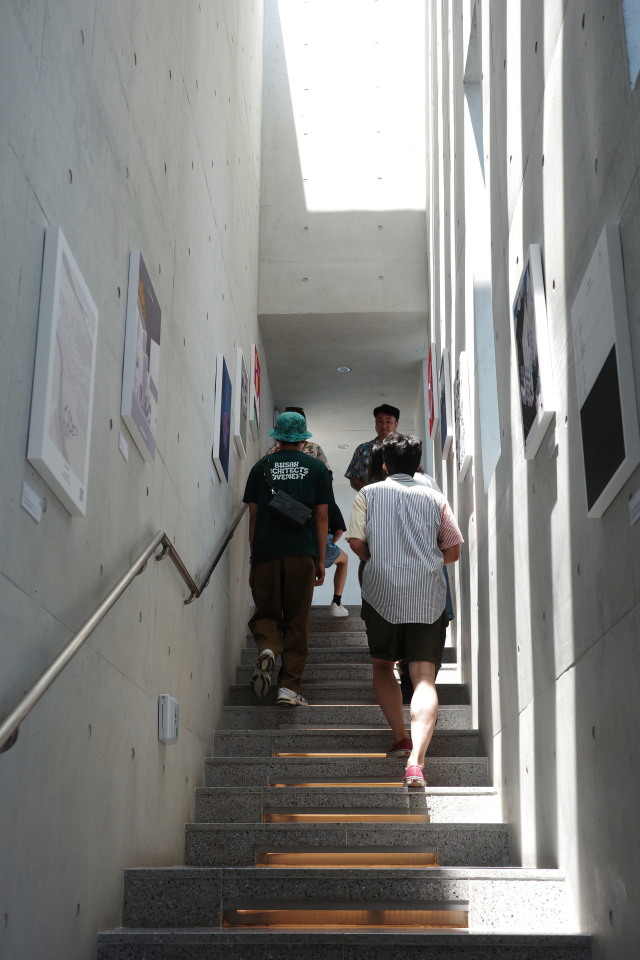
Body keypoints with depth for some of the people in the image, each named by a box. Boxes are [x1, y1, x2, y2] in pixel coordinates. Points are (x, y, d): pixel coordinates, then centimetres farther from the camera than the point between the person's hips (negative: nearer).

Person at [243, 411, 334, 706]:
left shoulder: (261, 467, 10)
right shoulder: (317, 468, 9)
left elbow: (253, 516, 9)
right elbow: (322, 517, 6)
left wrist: (253, 558, 14)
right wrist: (321, 560, 10)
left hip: (266, 552, 1)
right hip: (302, 553, 0)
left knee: (266, 613, 11)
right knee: (297, 621, 5)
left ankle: (267, 648, -20)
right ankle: (290, 686, 1)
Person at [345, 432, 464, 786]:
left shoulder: (368, 494, 8)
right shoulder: (434, 497, 11)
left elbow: (356, 542, -1)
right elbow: (453, 551, 10)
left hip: (382, 593, 0)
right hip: (429, 597, 0)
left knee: (382, 666, 22)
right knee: (424, 677, -6)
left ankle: (401, 738, 9)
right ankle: (416, 760, -22)